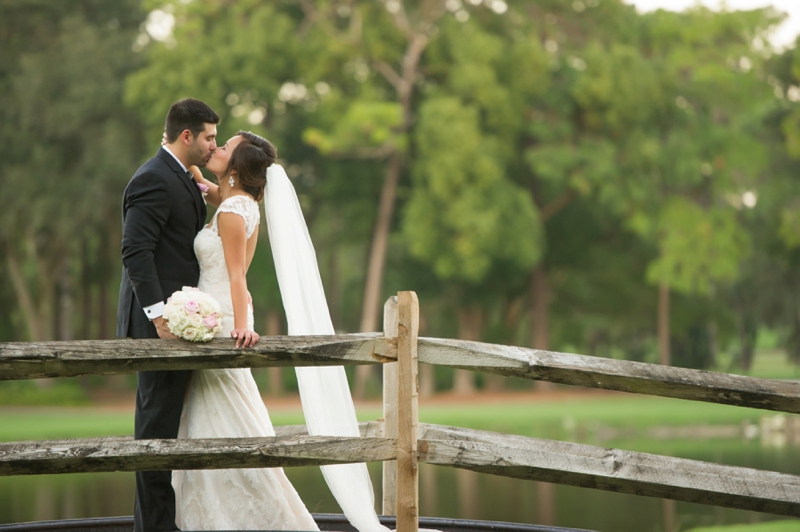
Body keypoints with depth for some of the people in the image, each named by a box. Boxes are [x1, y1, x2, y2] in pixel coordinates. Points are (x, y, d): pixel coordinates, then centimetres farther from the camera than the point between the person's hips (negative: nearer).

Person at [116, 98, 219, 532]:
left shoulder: (180, 178, 19)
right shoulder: (154, 180, -14)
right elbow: (136, 250, -21)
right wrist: (159, 314, -25)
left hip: (176, 316, 10)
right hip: (162, 319, -10)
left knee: (159, 421, 13)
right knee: (158, 421, -7)